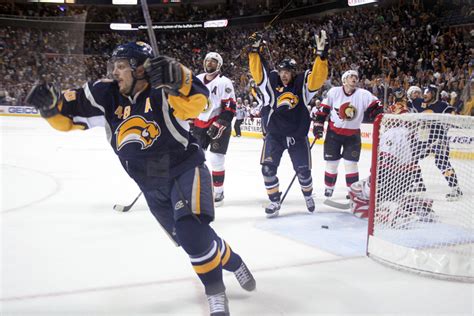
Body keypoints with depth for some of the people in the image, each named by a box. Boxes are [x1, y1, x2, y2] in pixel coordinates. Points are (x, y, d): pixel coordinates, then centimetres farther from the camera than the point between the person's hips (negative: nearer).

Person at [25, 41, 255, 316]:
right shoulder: (108, 95, -2)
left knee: (192, 231, -26)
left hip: (186, 171, -6)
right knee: (193, 240, 15)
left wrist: (176, 77, -51)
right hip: (154, 188, 6)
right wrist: (51, 104, -22)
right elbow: (68, 116, -1)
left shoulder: (162, 89, -16)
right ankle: (233, 263, 40)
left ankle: (216, 293, -5)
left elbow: (196, 102, -34)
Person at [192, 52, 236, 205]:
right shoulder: (197, 80, 8)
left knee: (216, 159, -7)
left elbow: (230, 107, -15)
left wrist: (220, 124, -22)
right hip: (199, 124, 5)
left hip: (219, 125, -5)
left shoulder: (224, 82, -9)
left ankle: (218, 192, 8)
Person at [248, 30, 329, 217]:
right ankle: (275, 201, 4)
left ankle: (308, 195, 37)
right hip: (274, 135, 1)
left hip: (297, 136, 0)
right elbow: (258, 69, -3)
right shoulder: (270, 82, 1)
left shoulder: (302, 84, -4)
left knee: (303, 169, 9)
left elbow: (318, 77, -17)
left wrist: (321, 54, -27)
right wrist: (255, 50, -14)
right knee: (268, 167, -11)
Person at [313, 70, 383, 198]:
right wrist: (318, 124, -5)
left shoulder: (364, 94, -8)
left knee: (351, 163, 0)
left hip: (353, 135, 0)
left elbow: (376, 107, -7)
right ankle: (328, 187, 25)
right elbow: (323, 109, -2)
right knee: (332, 162, 7)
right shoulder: (334, 92, -8)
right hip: (333, 132, 0)